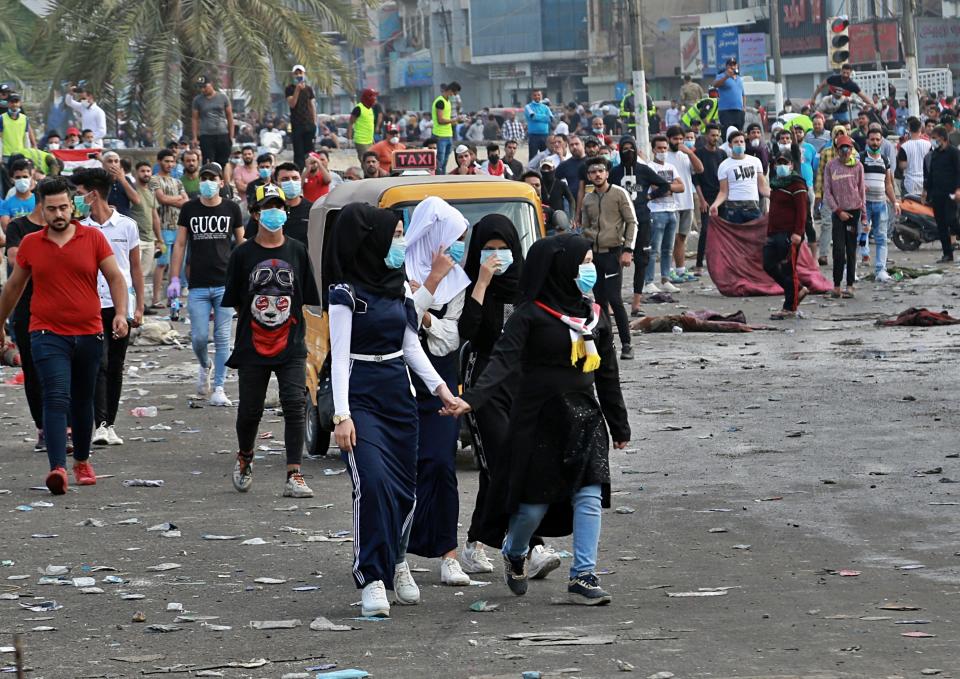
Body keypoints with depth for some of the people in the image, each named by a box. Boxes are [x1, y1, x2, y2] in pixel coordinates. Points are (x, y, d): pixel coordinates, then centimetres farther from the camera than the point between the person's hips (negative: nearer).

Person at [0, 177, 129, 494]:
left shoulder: (93, 238, 0)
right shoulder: (30, 244, 3)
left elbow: (115, 278, 1)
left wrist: (121, 313, -14)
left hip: (89, 334, 1)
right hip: (48, 334, -1)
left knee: (82, 402, 15)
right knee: (56, 399, -16)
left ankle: (82, 461, 32)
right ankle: (57, 468, -26)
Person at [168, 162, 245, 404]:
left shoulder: (232, 209, 5)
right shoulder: (189, 210, 5)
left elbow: (241, 244, 12)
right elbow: (179, 245, 8)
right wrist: (174, 279, 1)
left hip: (225, 284, 0)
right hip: (198, 286, 0)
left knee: (222, 338, -2)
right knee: (199, 337, -3)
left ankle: (218, 389, 3)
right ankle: (205, 366, 29)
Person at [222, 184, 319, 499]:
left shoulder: (297, 251, 6)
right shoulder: (243, 254, 2)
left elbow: (306, 298, 10)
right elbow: (234, 302, 7)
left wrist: (295, 329, 5)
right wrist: (250, 326, 3)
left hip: (291, 346, 0)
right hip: (252, 346, 0)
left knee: (294, 407, -12)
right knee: (250, 410, 8)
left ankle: (293, 476, -13)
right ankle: (244, 458, 37)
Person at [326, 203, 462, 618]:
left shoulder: (399, 287, 11)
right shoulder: (345, 293, -9)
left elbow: (411, 346, 14)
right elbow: (339, 356, -11)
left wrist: (439, 387, 2)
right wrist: (341, 415, -19)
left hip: (398, 395, 6)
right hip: (361, 396, -6)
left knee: (404, 487, 6)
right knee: (373, 482, -19)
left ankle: (394, 561, 29)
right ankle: (372, 580, -15)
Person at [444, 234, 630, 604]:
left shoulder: (595, 315, 10)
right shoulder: (530, 315, -8)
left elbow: (607, 374, 17)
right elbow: (504, 361, -19)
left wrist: (619, 424, 19)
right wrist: (472, 399, -34)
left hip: (584, 418, 5)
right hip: (539, 419, -5)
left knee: (590, 497, -7)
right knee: (535, 501, 2)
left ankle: (583, 577, -3)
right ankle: (514, 553, 32)